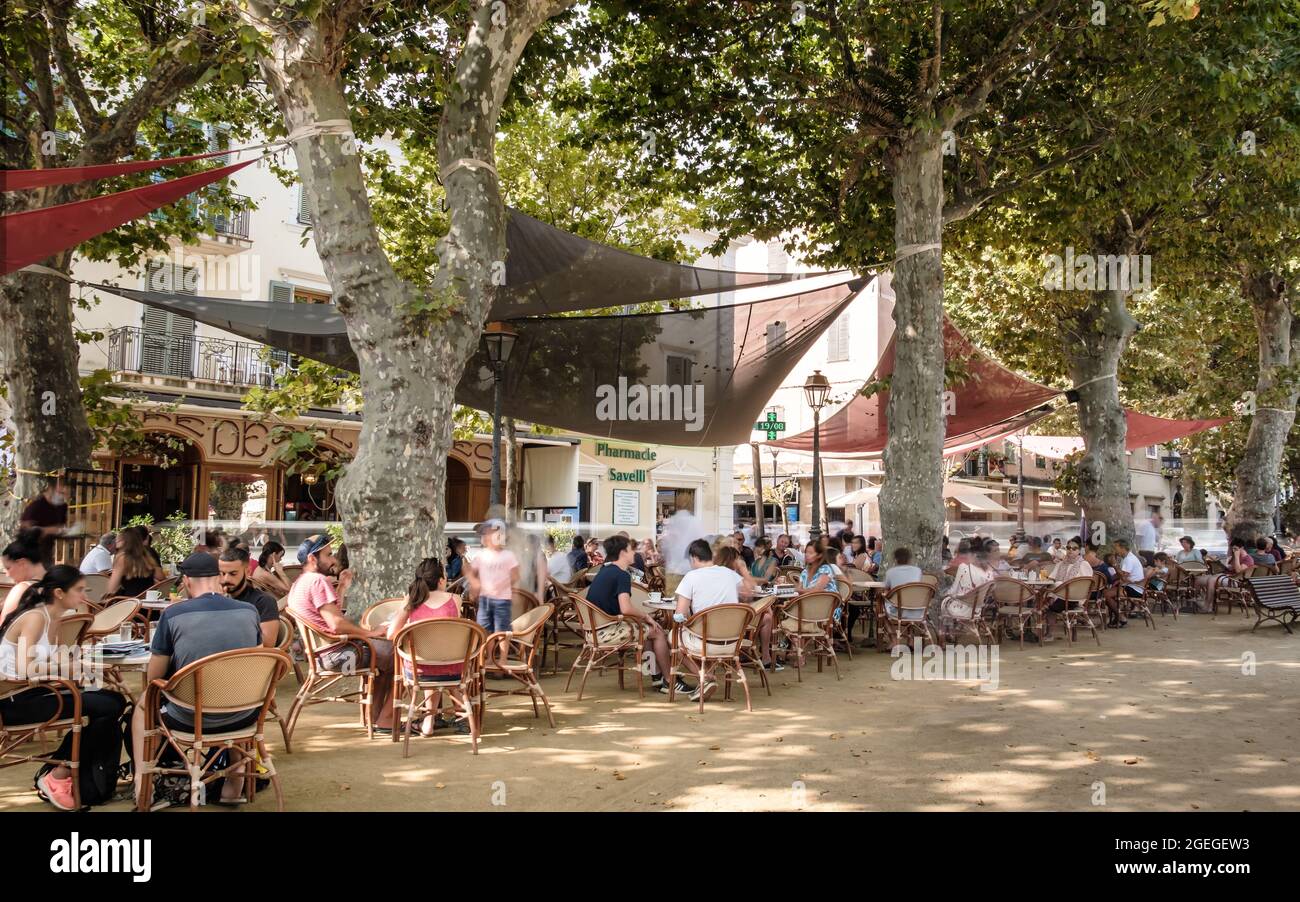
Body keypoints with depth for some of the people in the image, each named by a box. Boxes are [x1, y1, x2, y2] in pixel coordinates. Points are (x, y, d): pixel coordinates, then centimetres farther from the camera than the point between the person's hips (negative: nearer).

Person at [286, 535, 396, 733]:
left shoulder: (298, 583, 18)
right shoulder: (318, 580, -16)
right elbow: (337, 624, -25)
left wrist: (343, 586, 14)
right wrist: (370, 632, -15)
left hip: (321, 652, 11)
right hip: (336, 653, -11)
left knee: (385, 653, 24)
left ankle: (374, 716, 21)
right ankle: (385, 721, -3)